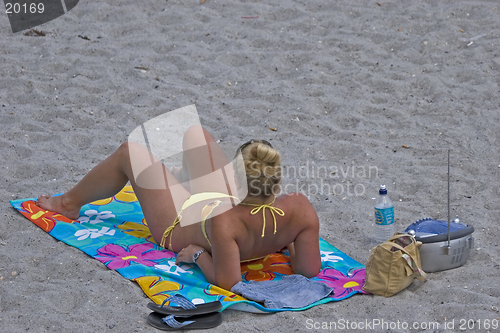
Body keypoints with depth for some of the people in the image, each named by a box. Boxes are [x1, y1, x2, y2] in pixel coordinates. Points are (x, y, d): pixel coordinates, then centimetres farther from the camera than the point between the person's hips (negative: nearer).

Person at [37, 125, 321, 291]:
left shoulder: (224, 223, -48)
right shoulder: (301, 209, -36)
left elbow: (226, 281, -41)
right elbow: (310, 270, -25)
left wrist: (199, 254, -25)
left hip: (180, 225, -5)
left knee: (130, 152, 11)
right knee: (194, 133, 22)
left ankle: (70, 203, 41)